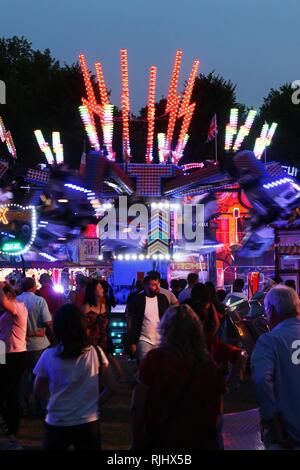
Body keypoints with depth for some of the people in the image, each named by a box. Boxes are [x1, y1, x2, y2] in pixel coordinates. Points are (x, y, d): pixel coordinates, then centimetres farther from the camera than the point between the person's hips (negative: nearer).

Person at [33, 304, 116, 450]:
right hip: (88, 423, 1)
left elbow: (38, 391, 3)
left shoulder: (48, 356, -11)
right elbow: (111, 388, -3)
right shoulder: (96, 353, -8)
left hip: (56, 424, 0)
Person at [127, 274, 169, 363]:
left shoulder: (162, 298, 3)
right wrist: (132, 342, -3)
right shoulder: (137, 299, -5)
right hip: (144, 341, -2)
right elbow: (131, 322, -1)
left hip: (161, 341, 2)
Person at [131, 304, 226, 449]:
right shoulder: (210, 366, -6)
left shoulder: (154, 359, -13)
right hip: (200, 443, 2)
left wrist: (136, 442, 0)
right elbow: (217, 414, 1)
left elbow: (137, 408, -11)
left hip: (159, 442, -2)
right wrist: (213, 442, 15)